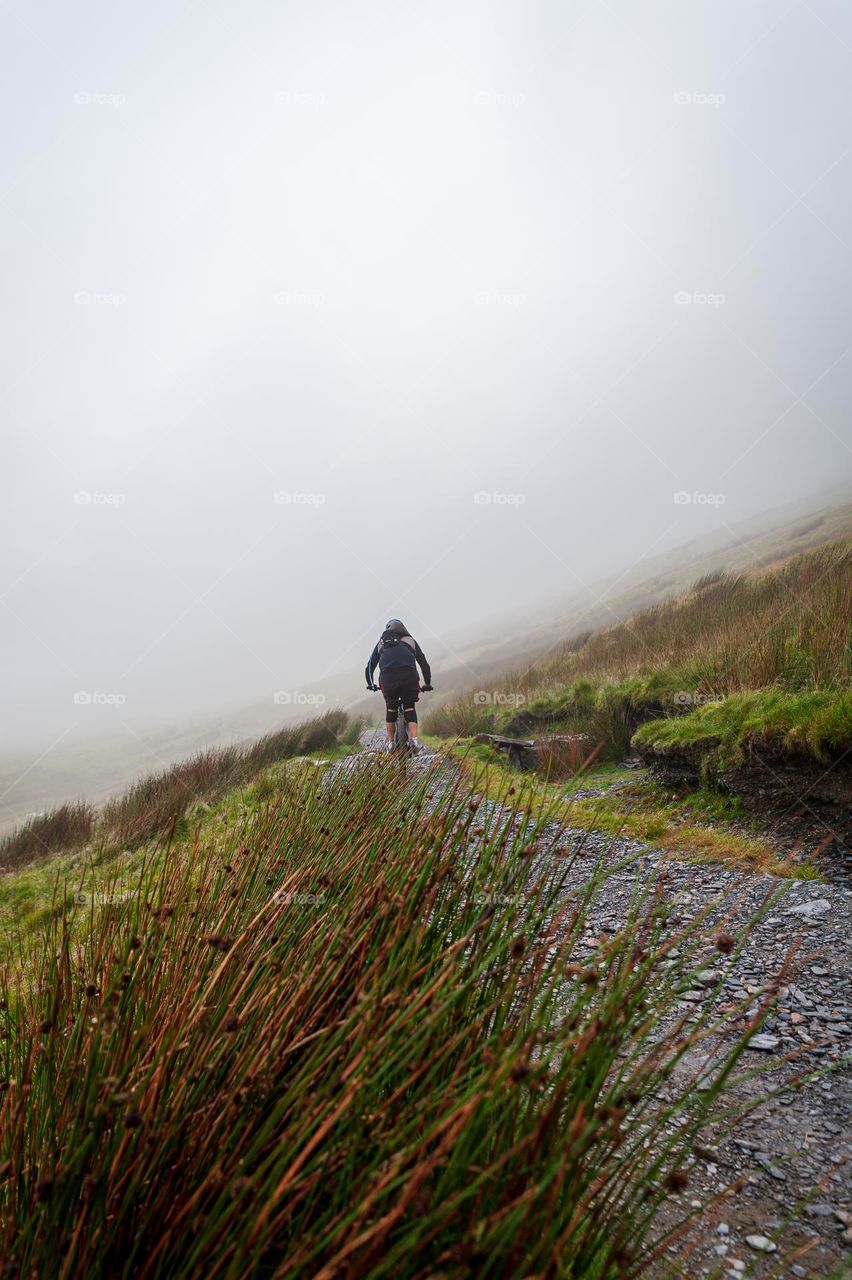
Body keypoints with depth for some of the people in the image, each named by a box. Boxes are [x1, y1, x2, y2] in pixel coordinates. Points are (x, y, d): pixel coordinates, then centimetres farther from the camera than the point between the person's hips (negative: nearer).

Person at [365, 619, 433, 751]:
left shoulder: (381, 642, 30)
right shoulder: (410, 640, 28)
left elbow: (370, 666, 30)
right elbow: (424, 664, 29)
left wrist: (371, 684, 45)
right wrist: (427, 684, 40)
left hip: (387, 677, 1)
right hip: (409, 675, 0)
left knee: (390, 707, 19)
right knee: (409, 706, 15)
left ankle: (390, 742, 18)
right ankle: (413, 738, -1)